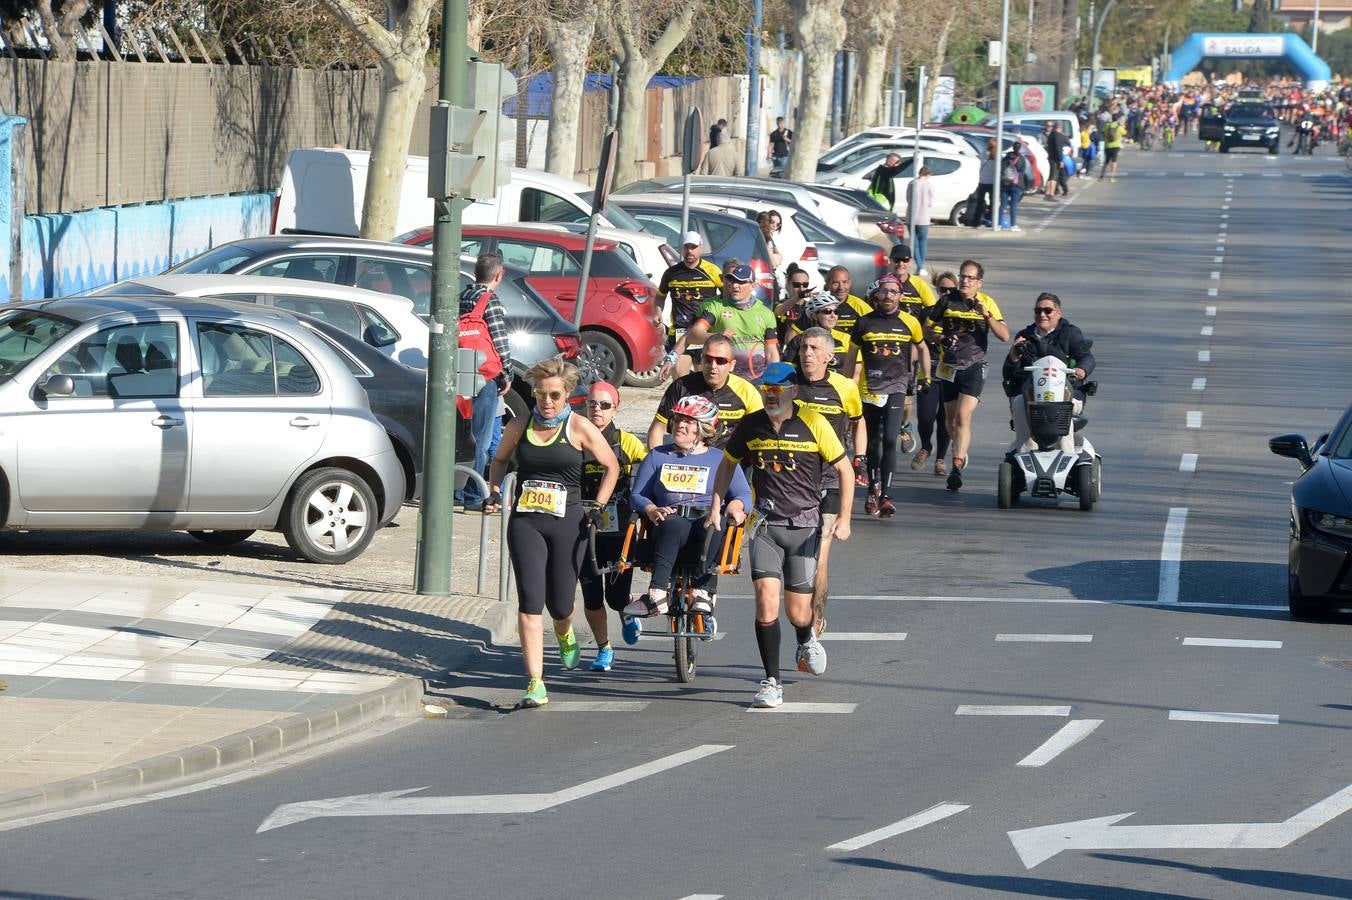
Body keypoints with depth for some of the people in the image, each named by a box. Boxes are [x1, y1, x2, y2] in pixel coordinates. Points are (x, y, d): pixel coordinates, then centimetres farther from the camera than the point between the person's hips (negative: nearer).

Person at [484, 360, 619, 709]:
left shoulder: (579, 428, -2)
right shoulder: (520, 427, 5)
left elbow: (612, 467, 8)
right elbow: (500, 459, 24)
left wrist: (598, 507, 0)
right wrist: (494, 490, 7)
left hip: (567, 523, -1)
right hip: (524, 522, 1)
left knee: (560, 604, 4)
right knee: (530, 601, -11)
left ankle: (565, 634, 45)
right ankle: (535, 684, -13)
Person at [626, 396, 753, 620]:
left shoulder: (721, 459, 19)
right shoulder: (657, 457, 23)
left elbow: (744, 494, 13)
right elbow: (637, 494, 17)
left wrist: (735, 506, -12)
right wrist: (651, 510, -6)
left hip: (708, 522, 0)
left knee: (713, 526, -39)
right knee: (673, 524, -39)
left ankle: (702, 589, -47)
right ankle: (658, 595, -52)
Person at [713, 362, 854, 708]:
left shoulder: (813, 424, -6)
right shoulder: (751, 425, 2)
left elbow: (844, 469, 1)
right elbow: (727, 464, 19)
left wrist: (844, 518, -8)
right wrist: (716, 508, 10)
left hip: (804, 524, -2)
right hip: (766, 525, 2)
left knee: (797, 612, 2)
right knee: (766, 600, -16)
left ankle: (806, 640, 41)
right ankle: (772, 682, -9)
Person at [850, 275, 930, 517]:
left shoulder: (909, 322, 1)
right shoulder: (864, 323, 2)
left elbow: (922, 348, 18)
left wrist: (926, 378, 17)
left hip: (896, 387, -2)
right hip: (870, 387, 2)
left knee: (890, 440, -15)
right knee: (873, 442, 12)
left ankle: (886, 496, -16)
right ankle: (873, 489, 30)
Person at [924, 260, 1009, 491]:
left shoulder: (986, 303, -1)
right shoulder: (947, 301, 5)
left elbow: (1005, 335, -7)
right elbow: (930, 329, 11)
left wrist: (987, 315, -21)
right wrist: (942, 338, -10)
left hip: (974, 367, -3)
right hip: (948, 366, 3)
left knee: (963, 416, -18)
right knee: (952, 419, 13)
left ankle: (957, 467, -23)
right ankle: (961, 454, 37)